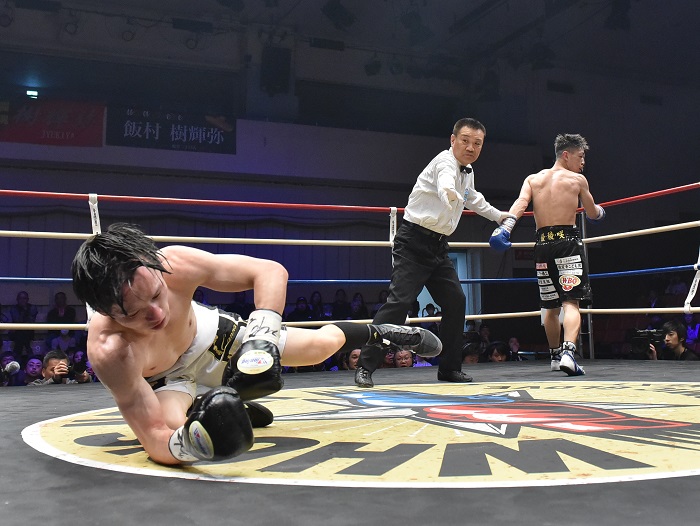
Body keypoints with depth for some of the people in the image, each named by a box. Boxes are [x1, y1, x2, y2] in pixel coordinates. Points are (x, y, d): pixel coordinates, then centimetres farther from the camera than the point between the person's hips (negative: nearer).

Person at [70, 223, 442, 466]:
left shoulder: (174, 263, -40)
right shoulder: (110, 350, -44)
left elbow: (269, 272, -31)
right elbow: (157, 441, -44)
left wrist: (261, 339, -47)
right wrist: (192, 442, -68)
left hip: (209, 335, 2)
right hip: (166, 377, -1)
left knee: (323, 345, 4)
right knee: (172, 426, -32)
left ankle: (378, 333, 42)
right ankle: (240, 409, 6)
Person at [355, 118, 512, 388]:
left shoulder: (467, 171, 12)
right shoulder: (445, 162, -15)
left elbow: (473, 198, 35)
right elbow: (446, 187, -41)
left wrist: (499, 216, 44)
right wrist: (451, 194, -64)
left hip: (438, 246, 9)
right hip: (414, 241, -9)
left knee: (456, 302, 5)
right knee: (400, 300, -18)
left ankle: (449, 368, 17)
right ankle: (365, 367, -14)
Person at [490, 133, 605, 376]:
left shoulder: (533, 179, 14)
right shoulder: (578, 179, 7)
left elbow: (520, 203, -5)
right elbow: (593, 214, 18)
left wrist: (505, 227, -17)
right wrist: (599, 210, 41)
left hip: (542, 244, 4)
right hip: (567, 241, -4)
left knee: (551, 306, 17)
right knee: (571, 302, -10)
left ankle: (555, 356, 30)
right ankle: (568, 352, -31)